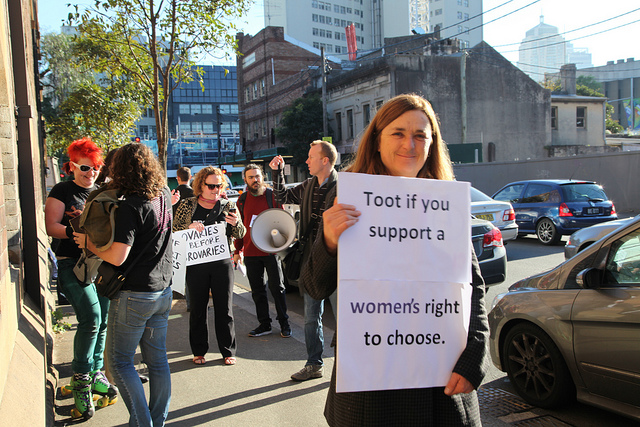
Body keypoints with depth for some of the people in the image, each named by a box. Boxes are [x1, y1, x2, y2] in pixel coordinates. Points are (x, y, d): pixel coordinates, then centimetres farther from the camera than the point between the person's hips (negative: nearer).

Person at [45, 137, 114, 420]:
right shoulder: (62, 191, 0)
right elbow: (51, 227, -6)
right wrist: (74, 232, -24)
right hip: (72, 264, -5)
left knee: (101, 322, 9)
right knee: (91, 317, -17)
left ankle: (95, 373, 25)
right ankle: (80, 378, 0)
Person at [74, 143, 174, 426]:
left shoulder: (131, 206, -20)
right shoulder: (164, 196, 3)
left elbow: (117, 257, -23)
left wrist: (88, 242, -5)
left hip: (134, 294, -7)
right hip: (163, 290, 7)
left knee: (120, 361, 8)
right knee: (157, 358, 15)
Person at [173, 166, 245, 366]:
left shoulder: (228, 205, 5)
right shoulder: (187, 205, 4)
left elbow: (240, 234, 4)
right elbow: (174, 231, 3)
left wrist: (236, 223, -18)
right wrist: (189, 227, -17)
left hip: (222, 263, 0)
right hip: (196, 264, 0)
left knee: (224, 308, 4)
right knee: (198, 308, 8)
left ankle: (228, 351, 16)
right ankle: (199, 351, 22)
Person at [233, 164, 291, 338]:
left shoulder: (272, 195, -2)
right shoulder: (242, 199, 8)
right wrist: (238, 250, 9)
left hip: (271, 250, -3)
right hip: (250, 253, 4)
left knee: (277, 287, 2)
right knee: (257, 290, 10)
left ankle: (284, 323, 16)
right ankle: (264, 324, 22)